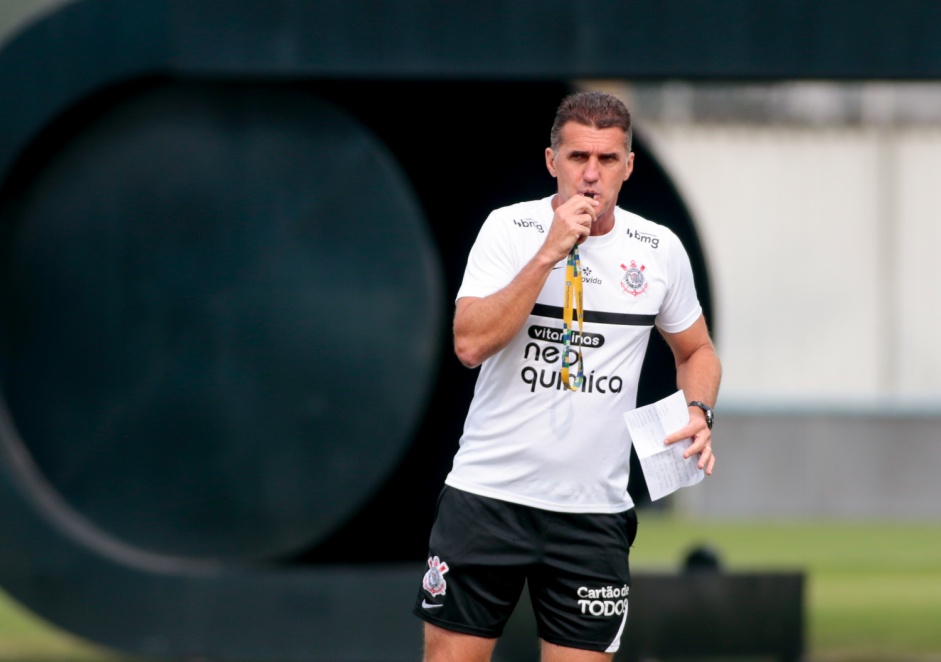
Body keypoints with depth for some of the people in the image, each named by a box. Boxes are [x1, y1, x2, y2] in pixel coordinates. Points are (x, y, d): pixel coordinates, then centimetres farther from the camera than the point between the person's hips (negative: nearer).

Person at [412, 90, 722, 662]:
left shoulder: (660, 250, 3)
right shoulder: (510, 229, -4)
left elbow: (696, 351, 18)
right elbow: (471, 345, -16)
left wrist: (698, 413, -3)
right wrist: (550, 252, -20)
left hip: (594, 511, 2)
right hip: (487, 495, -2)